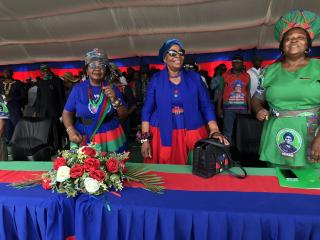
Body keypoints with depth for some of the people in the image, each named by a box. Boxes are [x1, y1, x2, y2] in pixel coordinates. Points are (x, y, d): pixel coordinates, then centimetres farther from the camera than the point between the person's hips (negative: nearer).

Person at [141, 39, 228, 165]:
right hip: (162, 135, 0)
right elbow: (147, 110, 1)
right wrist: (145, 138, -5)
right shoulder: (156, 79, 2)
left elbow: (206, 106, 1)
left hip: (192, 134, 1)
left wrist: (215, 131, -11)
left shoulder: (194, 77, 3)